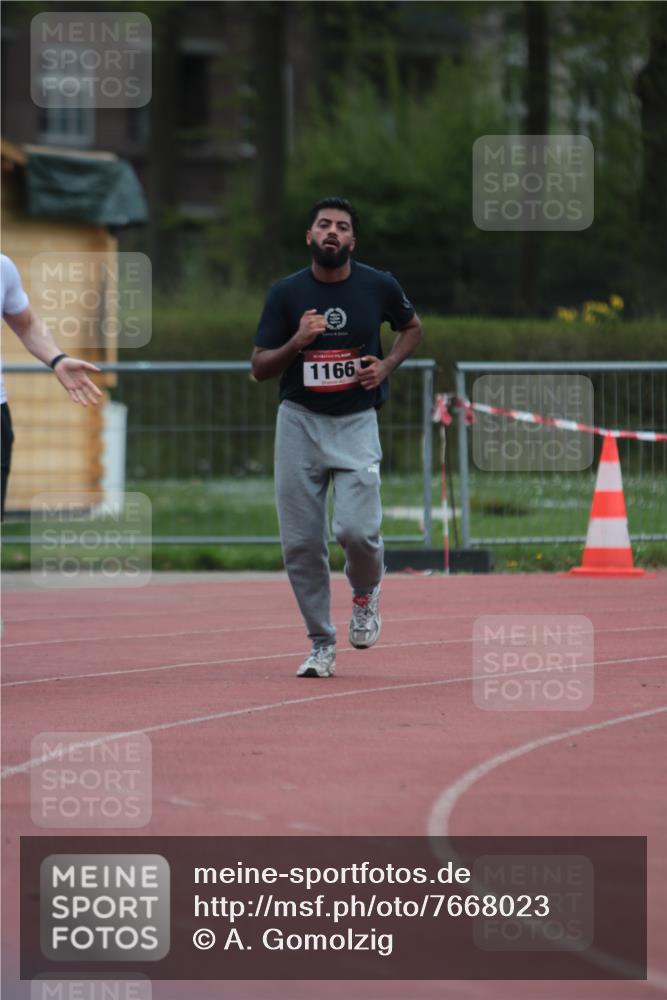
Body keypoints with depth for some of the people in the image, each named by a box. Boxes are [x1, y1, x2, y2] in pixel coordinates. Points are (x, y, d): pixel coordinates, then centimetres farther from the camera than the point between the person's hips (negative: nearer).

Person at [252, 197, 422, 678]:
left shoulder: (379, 286, -2)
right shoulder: (286, 293, -2)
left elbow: (412, 327, 17)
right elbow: (260, 368, -1)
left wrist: (387, 365, -1)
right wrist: (297, 342, -19)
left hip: (356, 422, -1)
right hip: (299, 422, 1)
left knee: (357, 529, -18)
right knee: (301, 542, -1)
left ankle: (366, 590, 16)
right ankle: (321, 644, 13)